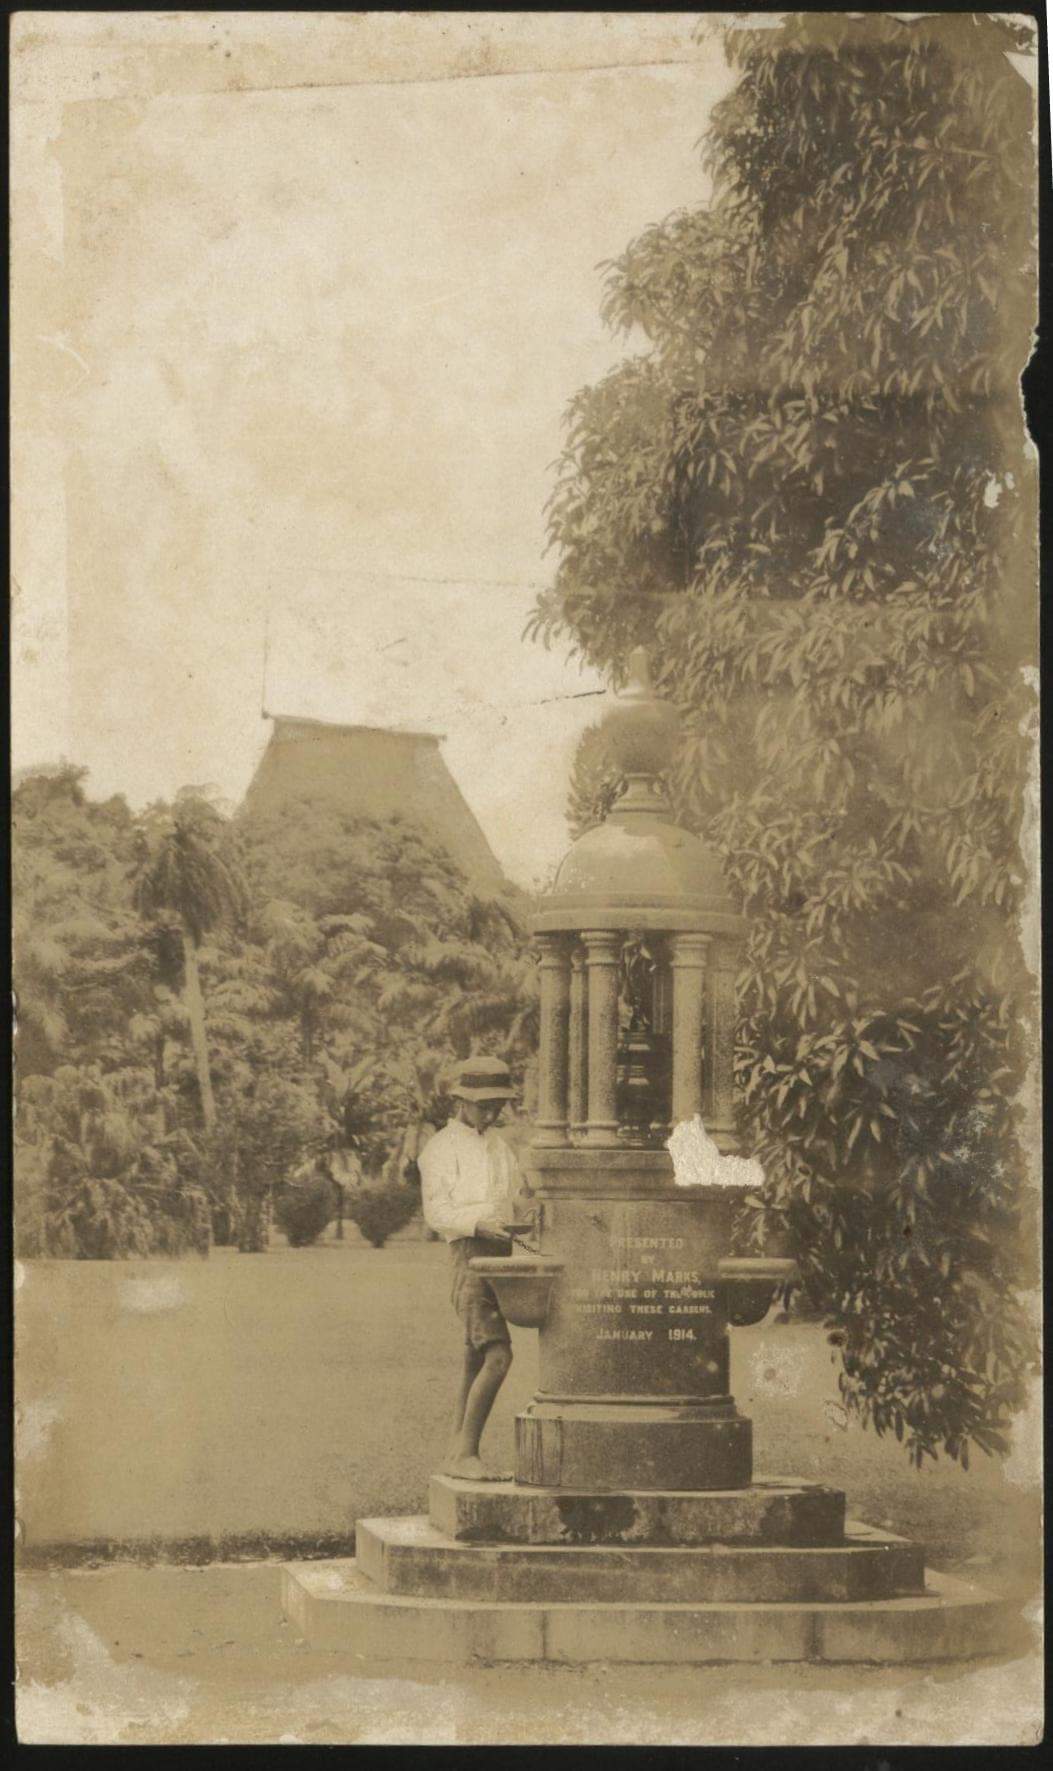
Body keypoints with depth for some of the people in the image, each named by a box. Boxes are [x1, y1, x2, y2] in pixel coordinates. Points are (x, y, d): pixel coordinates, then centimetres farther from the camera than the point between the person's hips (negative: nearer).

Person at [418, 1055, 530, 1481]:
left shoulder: (498, 1144, 22)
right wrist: (479, 1224, -23)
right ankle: (466, 1453, -16)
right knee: (497, 1354, -18)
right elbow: (437, 1212, -9)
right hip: (471, 1253, -8)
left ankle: (458, 1454, 14)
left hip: (501, 1253, 8)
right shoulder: (441, 1149, -2)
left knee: (476, 1358, 10)